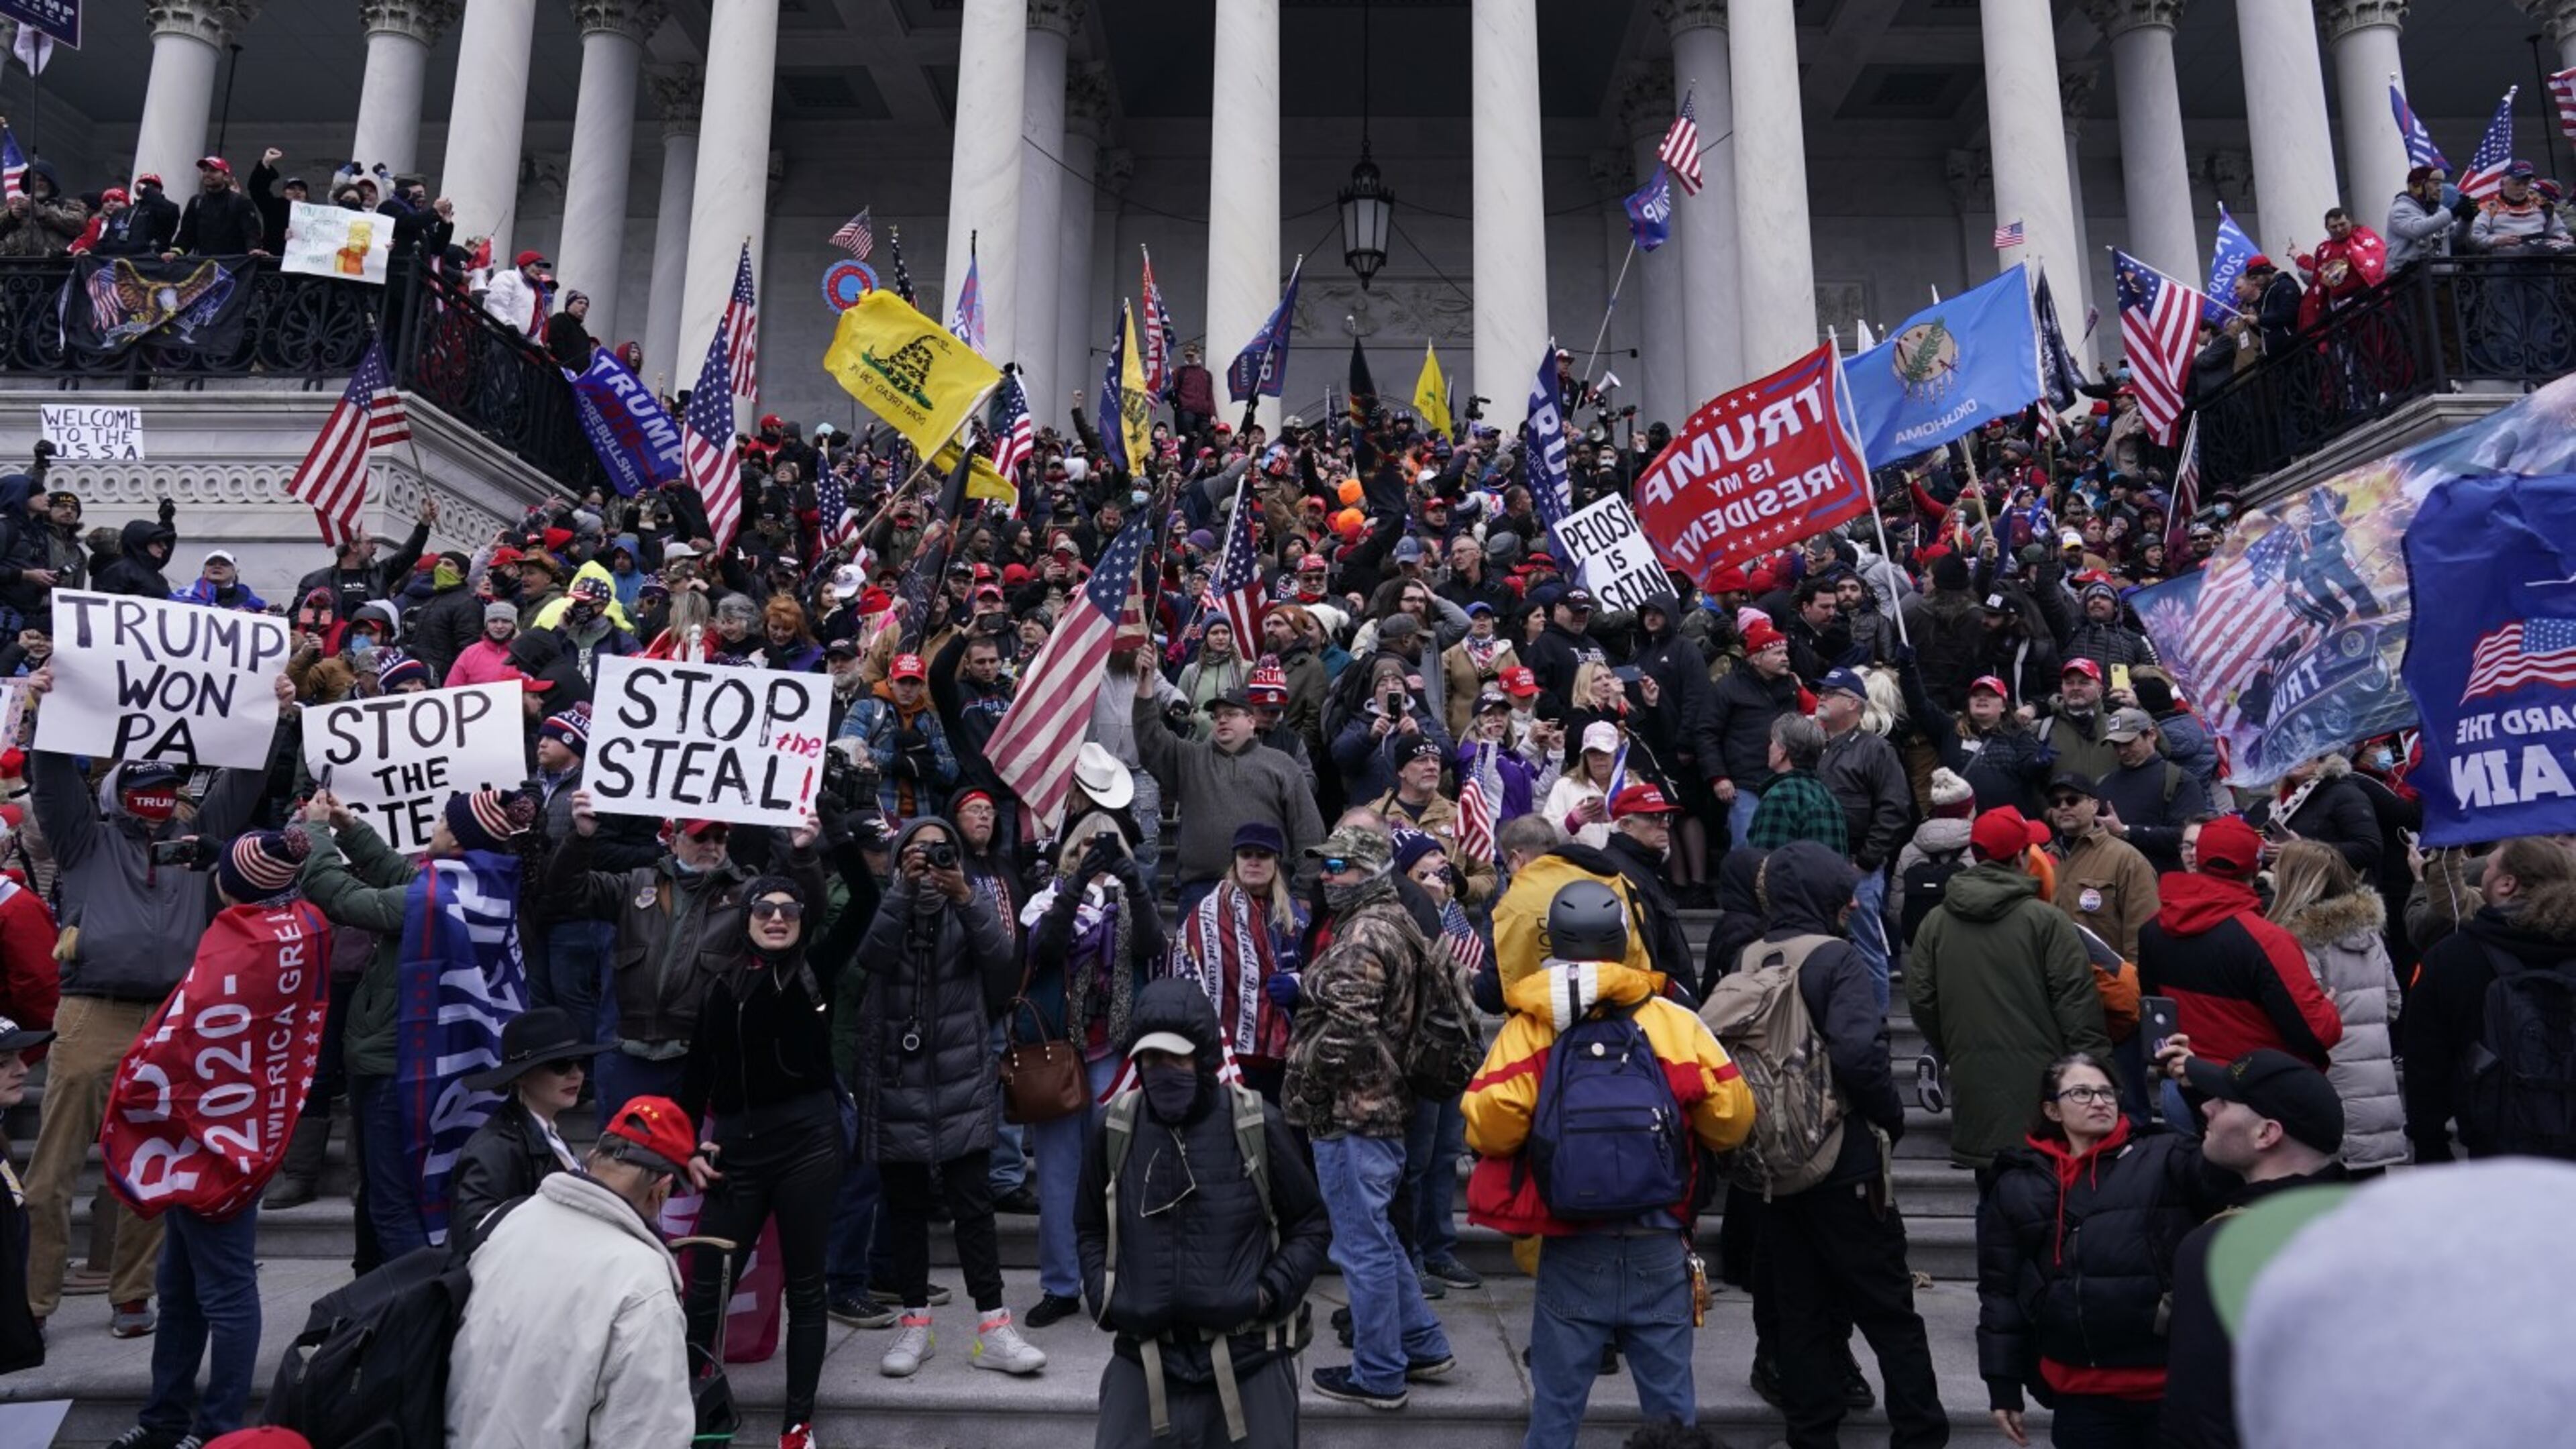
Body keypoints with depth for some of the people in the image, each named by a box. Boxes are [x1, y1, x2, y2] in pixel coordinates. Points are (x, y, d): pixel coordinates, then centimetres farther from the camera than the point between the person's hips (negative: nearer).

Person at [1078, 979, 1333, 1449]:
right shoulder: (1115, 1130, -2)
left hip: (1250, 1359, -1)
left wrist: (1270, 1294, -10)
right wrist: (1104, 1298, -1)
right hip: (1144, 1359, 2)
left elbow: (1310, 1224, 2)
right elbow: (1091, 1229, 14)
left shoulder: (1257, 1126, -9)